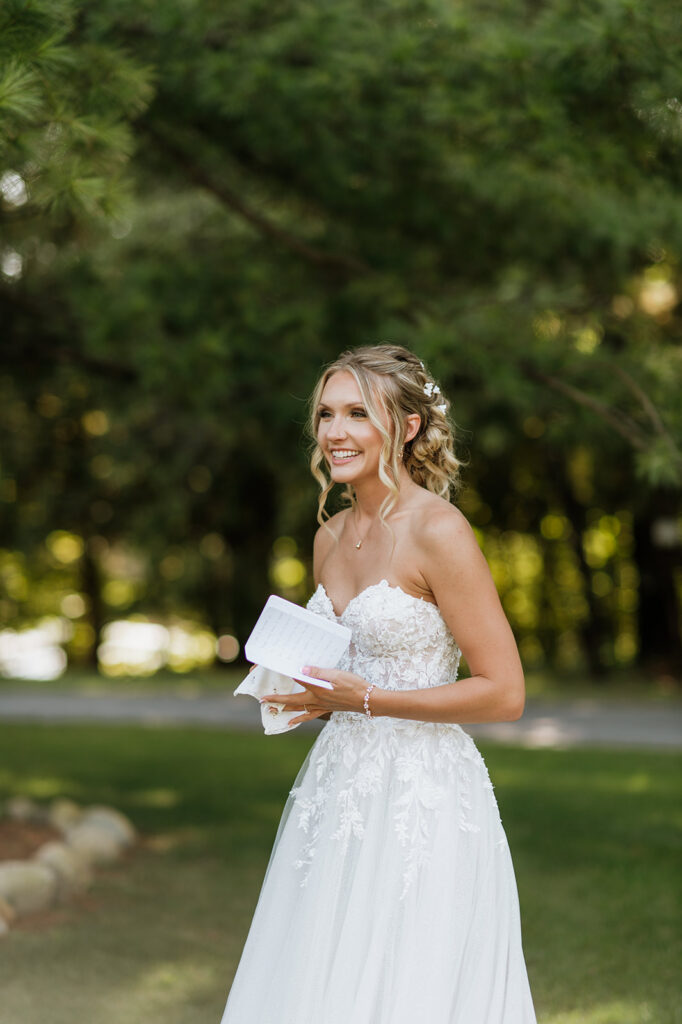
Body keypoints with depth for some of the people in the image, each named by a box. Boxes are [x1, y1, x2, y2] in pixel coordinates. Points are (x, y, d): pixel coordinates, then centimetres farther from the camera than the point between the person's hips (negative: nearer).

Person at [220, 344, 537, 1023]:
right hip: (338, 786, 7)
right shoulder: (330, 537, 10)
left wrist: (362, 699, -16)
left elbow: (504, 693, -14)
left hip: (422, 797, -7)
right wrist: (304, 694, 2)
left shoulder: (439, 531, -13)